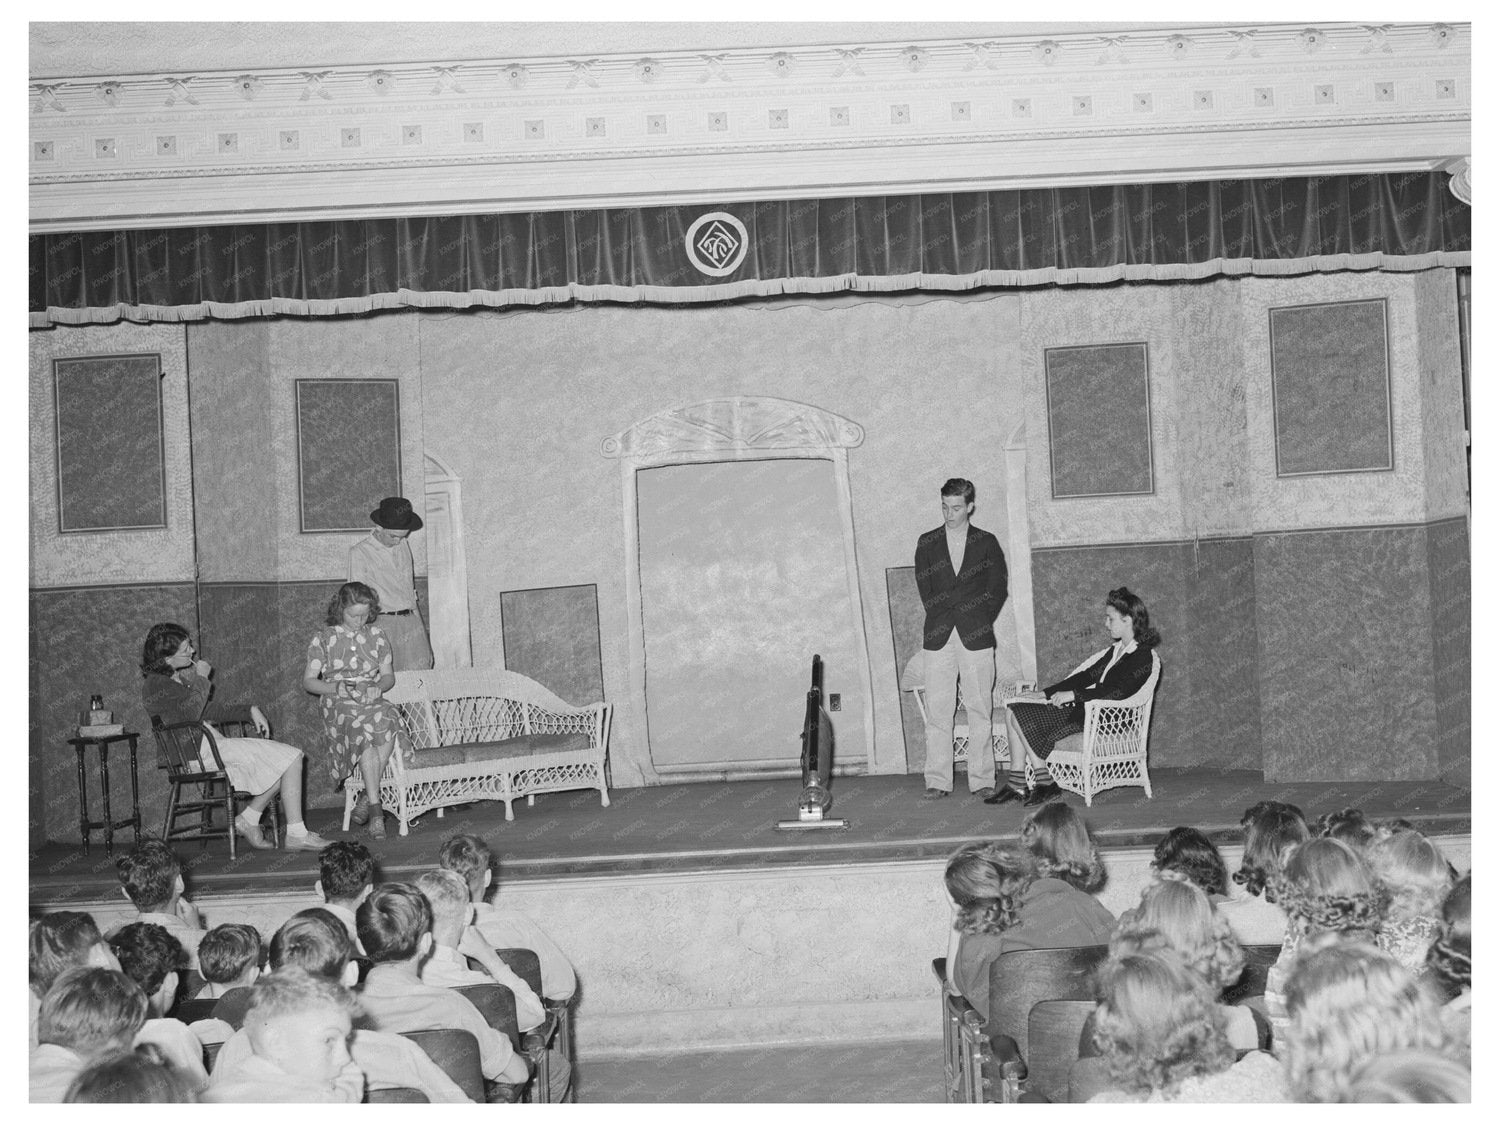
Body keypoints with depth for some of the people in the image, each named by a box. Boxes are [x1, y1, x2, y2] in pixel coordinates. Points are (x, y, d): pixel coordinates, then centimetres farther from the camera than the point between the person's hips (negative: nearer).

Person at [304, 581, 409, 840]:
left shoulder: (376, 635, 14)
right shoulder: (325, 639, 6)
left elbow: (389, 676, 16)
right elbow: (308, 680, 5)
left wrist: (377, 688, -8)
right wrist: (336, 688, -13)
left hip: (373, 702, 2)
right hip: (340, 706, -2)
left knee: (388, 723, -35)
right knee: (363, 732, -36)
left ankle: (367, 797, -24)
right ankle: (375, 805, -34)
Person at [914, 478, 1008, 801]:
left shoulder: (987, 543, 9)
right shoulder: (927, 542, 12)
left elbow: (997, 589, 7)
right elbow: (925, 589, 9)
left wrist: (979, 623, 1)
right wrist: (944, 617, 0)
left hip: (976, 637, -1)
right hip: (938, 637, 1)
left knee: (980, 710, -1)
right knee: (938, 711, -2)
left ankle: (982, 780, 3)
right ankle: (938, 781, 0)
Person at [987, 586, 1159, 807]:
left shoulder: (1142, 657, -11)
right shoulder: (1116, 650, 19)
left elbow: (1117, 691, -22)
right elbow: (1088, 675, 16)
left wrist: (1073, 695, -22)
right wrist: (1046, 693, 7)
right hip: (1086, 708, 10)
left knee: (1022, 717, -16)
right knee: (1013, 711, -2)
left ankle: (1045, 782, -7)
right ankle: (1016, 784, -7)